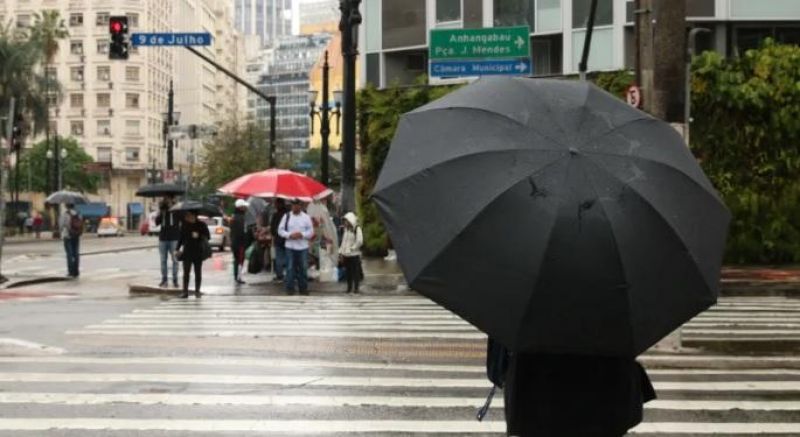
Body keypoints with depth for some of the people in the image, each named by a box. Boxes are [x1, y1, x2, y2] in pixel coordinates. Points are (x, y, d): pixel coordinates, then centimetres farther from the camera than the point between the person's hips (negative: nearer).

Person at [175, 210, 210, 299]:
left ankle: (197, 291, 15)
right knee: (186, 272, -4)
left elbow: (208, 236, -4)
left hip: (198, 252, -1)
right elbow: (181, 238, 10)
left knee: (198, 272, 6)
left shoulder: (201, 225, -4)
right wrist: (178, 249, 3)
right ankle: (185, 292, -3)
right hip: (187, 251, 1)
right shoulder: (184, 225, 4)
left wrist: (199, 236, -22)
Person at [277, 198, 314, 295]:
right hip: (290, 246, 0)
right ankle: (290, 288, 9)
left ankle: (303, 287, 15)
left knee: (303, 268, 5)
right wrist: (290, 235, -13)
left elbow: (311, 231, 2)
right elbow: (280, 230, 2)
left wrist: (301, 234, -15)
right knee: (290, 268, 1)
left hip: (303, 247, 0)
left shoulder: (306, 217, 2)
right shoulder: (286, 216, 2)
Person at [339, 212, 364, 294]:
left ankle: (356, 288, 5)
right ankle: (349, 288, 17)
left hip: (354, 254, -6)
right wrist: (341, 252, 9)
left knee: (355, 271, -2)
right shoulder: (346, 229, 13)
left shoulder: (357, 229, -8)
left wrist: (352, 248, -13)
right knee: (348, 272, 9)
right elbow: (343, 241, 16)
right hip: (346, 255, 6)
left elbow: (359, 241, -16)